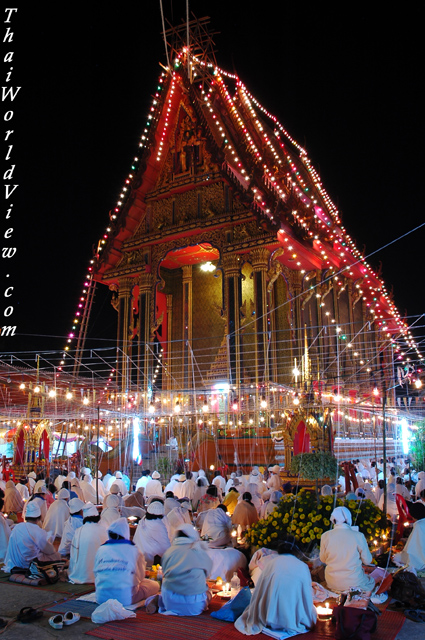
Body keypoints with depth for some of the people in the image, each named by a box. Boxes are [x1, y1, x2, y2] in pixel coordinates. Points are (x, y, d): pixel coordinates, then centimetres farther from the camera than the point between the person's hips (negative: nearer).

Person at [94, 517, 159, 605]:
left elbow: (96, 574, 18)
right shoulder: (133, 550, 1)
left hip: (101, 598, 5)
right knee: (155, 585, 14)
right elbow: (140, 576, 10)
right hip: (125, 598, -5)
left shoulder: (101, 549, 9)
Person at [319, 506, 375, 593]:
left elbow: (323, 559, 3)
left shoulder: (326, 536, -10)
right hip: (353, 584, -2)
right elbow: (367, 560, -4)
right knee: (371, 582, 29)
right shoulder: (358, 536, -15)